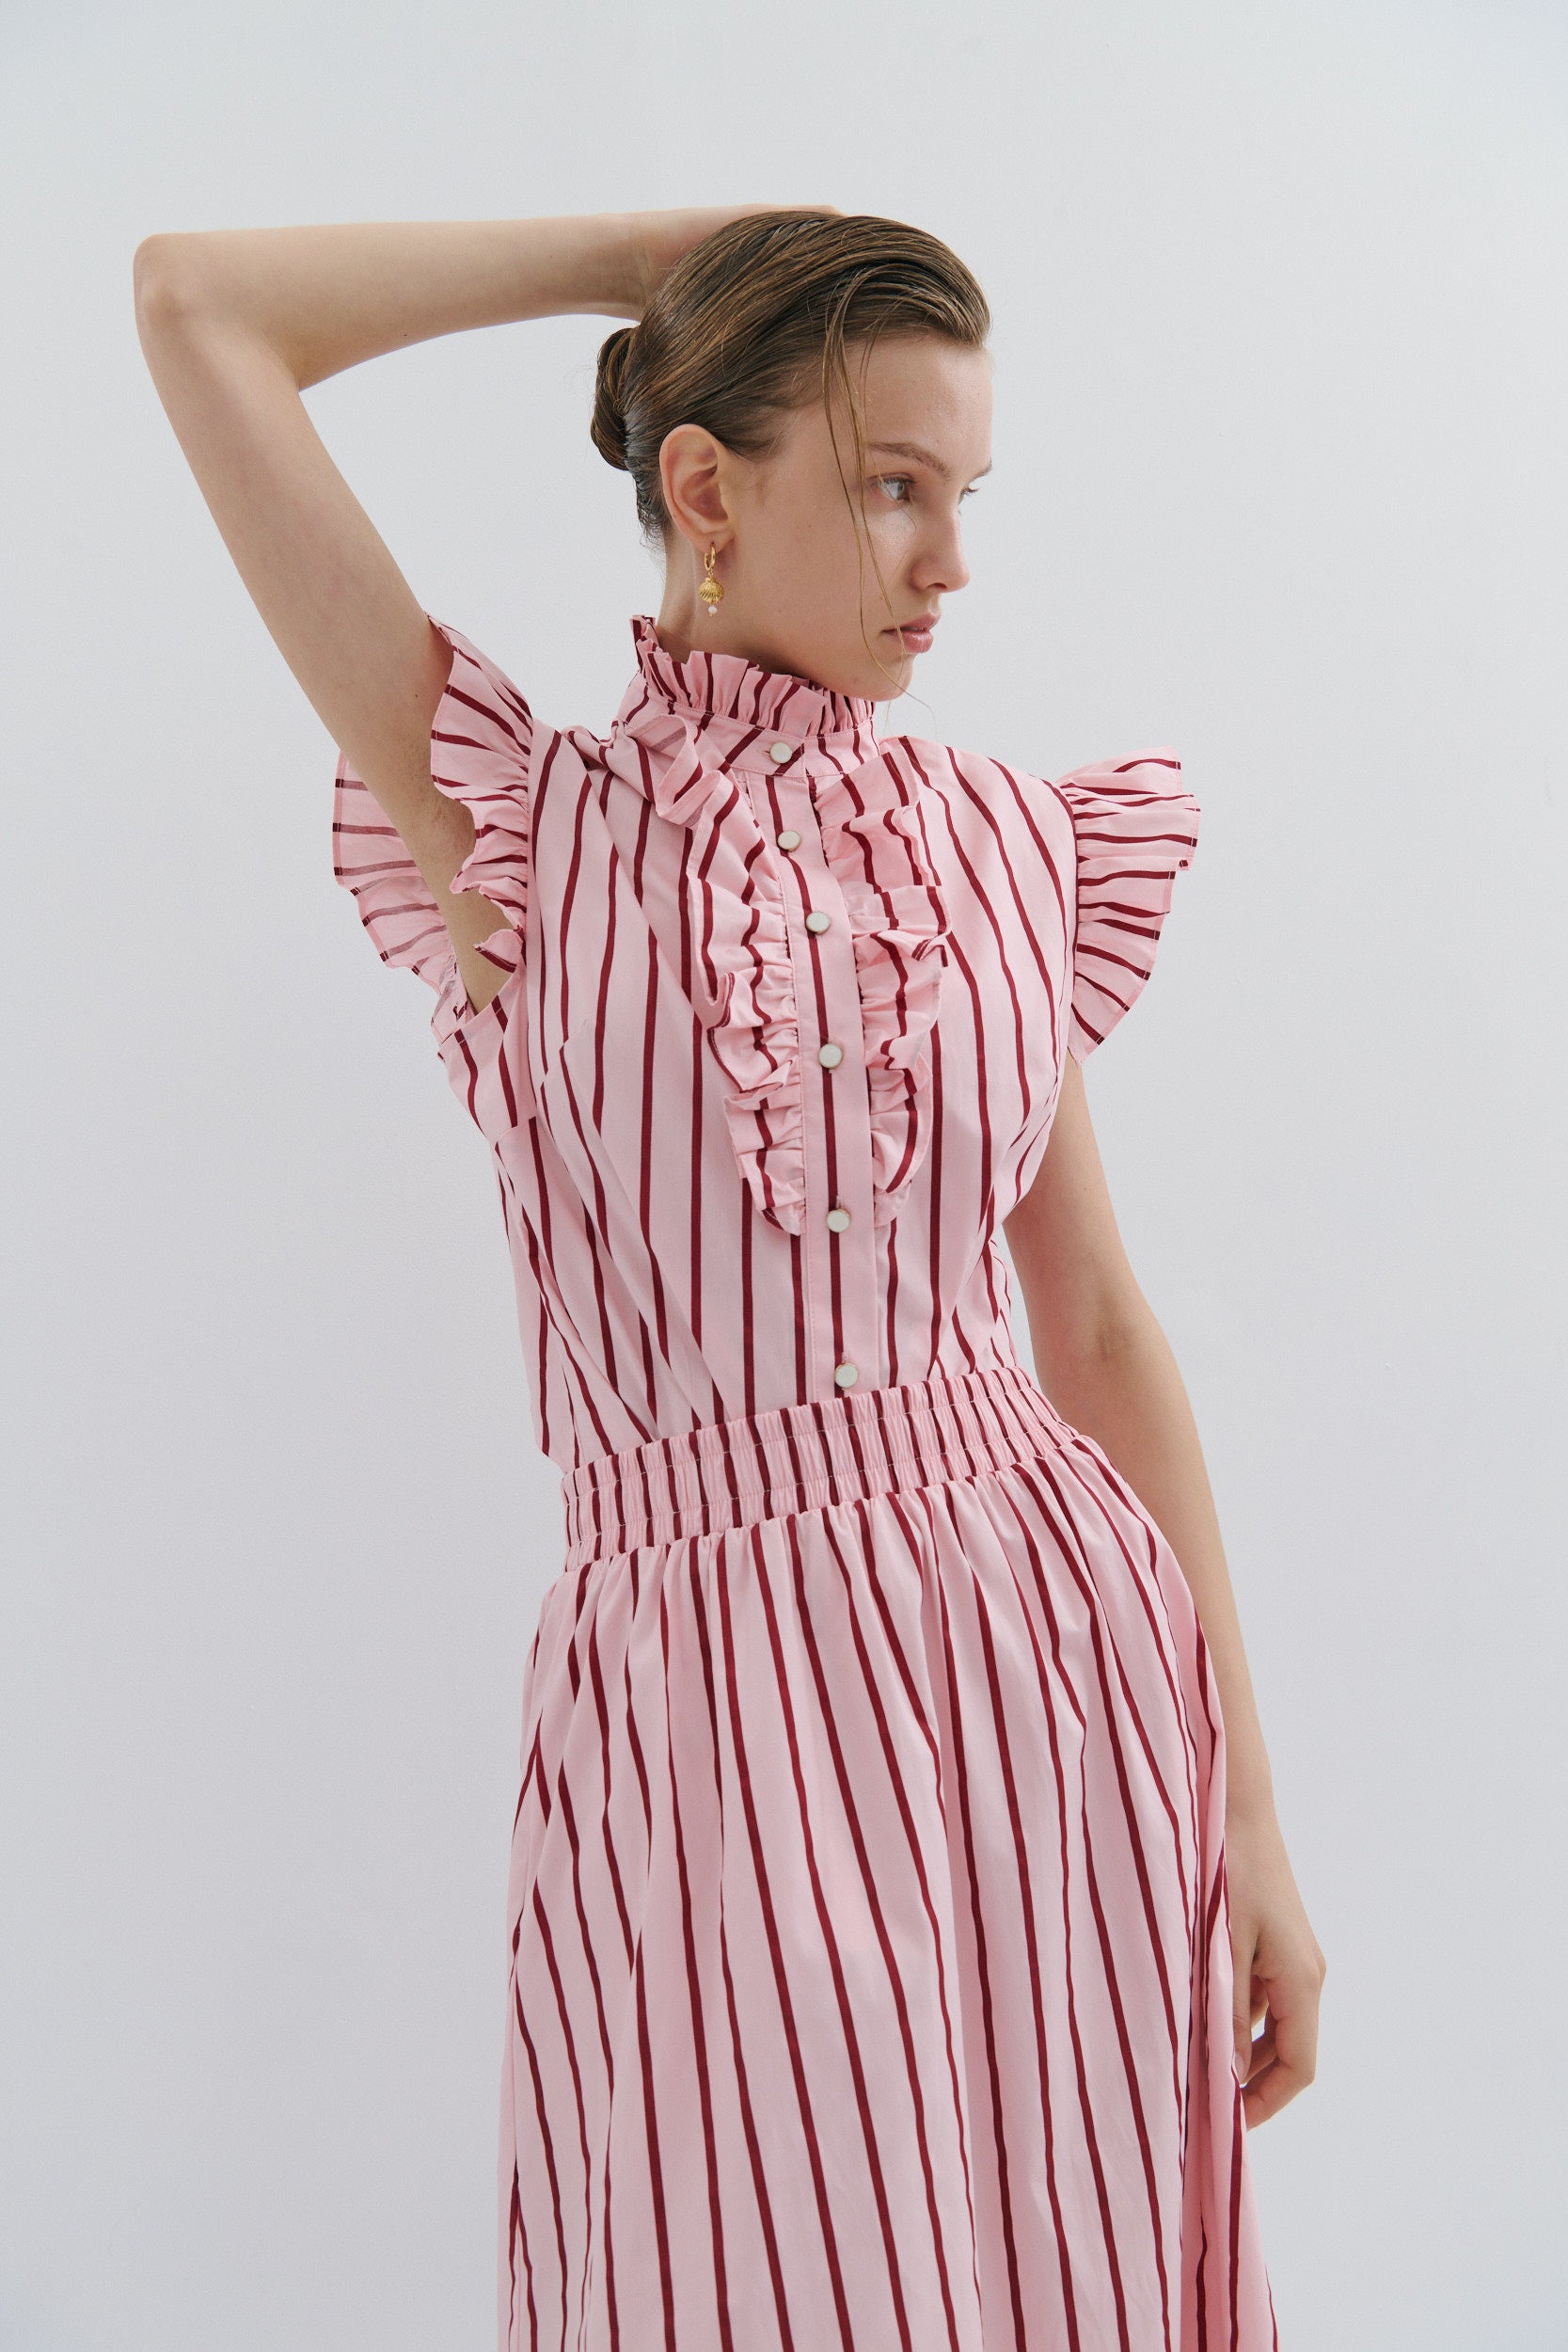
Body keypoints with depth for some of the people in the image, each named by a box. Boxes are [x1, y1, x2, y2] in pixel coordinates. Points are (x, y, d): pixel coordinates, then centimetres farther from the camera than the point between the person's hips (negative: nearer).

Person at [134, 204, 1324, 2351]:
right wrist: (646, 249, 4)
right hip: (704, 1707, -3)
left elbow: (1099, 1322, 7)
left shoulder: (1006, 850, 7)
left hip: (1057, 1669, 3)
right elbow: (199, 304, -4)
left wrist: (1251, 1820, 6)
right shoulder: (520, 832, -1)